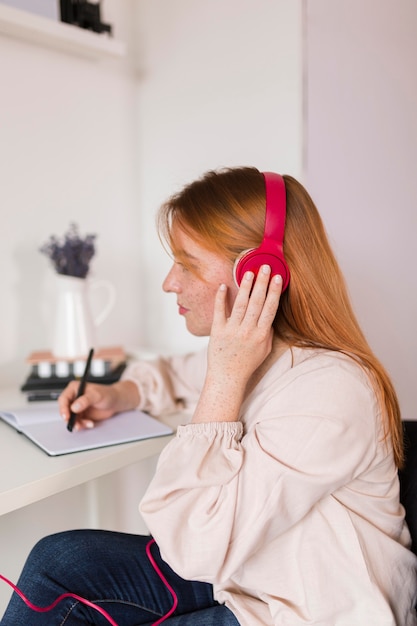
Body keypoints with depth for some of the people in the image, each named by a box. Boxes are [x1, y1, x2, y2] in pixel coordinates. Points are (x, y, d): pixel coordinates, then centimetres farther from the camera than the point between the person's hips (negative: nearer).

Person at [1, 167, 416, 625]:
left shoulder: (329, 391, -30)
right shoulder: (248, 352, -3)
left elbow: (193, 549, -30)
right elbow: (176, 372, 21)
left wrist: (226, 378, -30)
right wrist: (121, 394, 2)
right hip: (244, 571, 7)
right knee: (58, 559, -3)